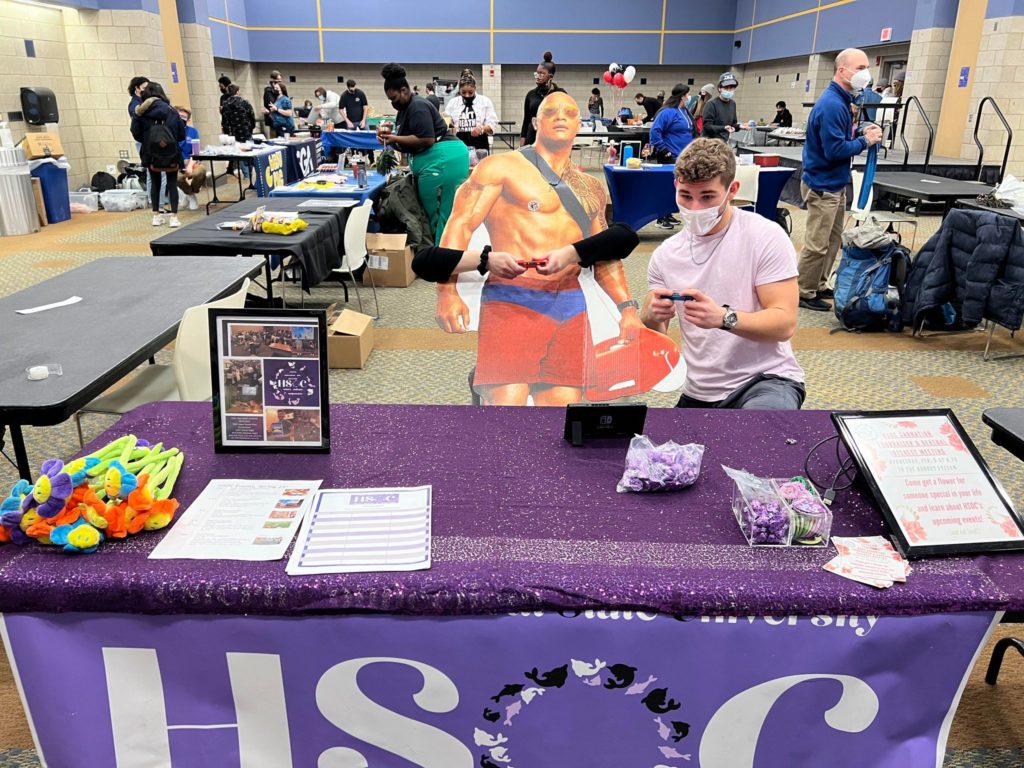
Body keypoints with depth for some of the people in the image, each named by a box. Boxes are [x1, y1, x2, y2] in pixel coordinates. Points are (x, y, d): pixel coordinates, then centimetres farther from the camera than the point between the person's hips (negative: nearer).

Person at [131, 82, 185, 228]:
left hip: (151, 154, 2)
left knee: (155, 183, 14)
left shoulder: (140, 113, -2)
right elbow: (182, 134, -3)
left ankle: (156, 216, 17)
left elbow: (136, 133, -3)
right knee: (171, 184, 5)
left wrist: (147, 141, 16)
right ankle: (174, 217, -1)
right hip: (171, 153, -1)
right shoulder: (170, 111, -4)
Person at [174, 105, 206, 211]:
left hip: (190, 161, 2)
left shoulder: (193, 132, 6)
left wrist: (190, 165, -20)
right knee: (178, 176, -37)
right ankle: (190, 194, 1)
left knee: (200, 171, -34)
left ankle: (192, 192, 1)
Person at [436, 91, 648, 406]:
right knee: (506, 402, -16)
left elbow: (605, 258, 24)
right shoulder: (501, 167, 5)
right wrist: (447, 290, -17)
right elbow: (460, 225, -4)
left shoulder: (592, 189, 21)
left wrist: (626, 306, 10)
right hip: (511, 304, -5)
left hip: (571, 309, 6)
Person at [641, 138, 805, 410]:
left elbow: (785, 323, -14)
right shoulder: (665, 254, 5)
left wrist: (723, 318, -32)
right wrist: (653, 318, -19)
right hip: (698, 395, 6)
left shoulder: (765, 237, -8)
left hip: (767, 379, -5)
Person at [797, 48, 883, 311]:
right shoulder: (832, 104, -20)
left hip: (835, 184, 10)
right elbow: (834, 150, -23)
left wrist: (861, 133, 1)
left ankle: (819, 286, 27)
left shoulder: (841, 100, 11)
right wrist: (865, 141, -12)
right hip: (823, 185, -10)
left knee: (832, 241, 16)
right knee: (817, 245, -4)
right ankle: (805, 293, 6)